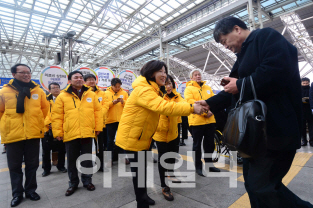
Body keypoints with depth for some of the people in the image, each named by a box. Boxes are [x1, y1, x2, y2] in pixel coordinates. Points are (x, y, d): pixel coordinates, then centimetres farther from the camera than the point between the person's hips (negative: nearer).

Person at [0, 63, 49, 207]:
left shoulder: (38, 91, 2)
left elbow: (45, 109, 11)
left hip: (33, 134, 1)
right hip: (13, 135, -1)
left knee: (32, 165, 12)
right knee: (15, 166, 11)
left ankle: (31, 190, 29)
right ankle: (17, 194, 28)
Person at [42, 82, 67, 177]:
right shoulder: (46, 100, 2)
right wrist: (48, 123, -16)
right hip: (48, 129, 0)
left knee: (62, 149, 9)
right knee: (46, 149, 7)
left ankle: (61, 166, 28)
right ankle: (46, 168, 24)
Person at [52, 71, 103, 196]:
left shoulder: (91, 94, 6)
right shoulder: (62, 96, 2)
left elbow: (98, 111, 6)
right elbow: (57, 115, 2)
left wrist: (98, 127, 3)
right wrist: (57, 132, -2)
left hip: (87, 133, 1)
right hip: (70, 134, 0)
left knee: (87, 159, 13)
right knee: (72, 160, 13)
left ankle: (87, 181, 31)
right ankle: (73, 183, 32)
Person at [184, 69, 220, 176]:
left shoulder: (208, 88, 16)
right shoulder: (189, 89, -1)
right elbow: (190, 101, -15)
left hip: (210, 120, 6)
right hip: (197, 120, -5)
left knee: (210, 143, 16)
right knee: (197, 144, 5)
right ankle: (198, 167, 20)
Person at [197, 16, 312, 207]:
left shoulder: (267, 36, -6)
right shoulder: (245, 52, 20)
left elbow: (277, 70, -26)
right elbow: (235, 93, 18)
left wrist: (241, 85, -15)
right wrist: (211, 103, 12)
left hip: (275, 127, -10)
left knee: (262, 184, -3)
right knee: (252, 181, 17)